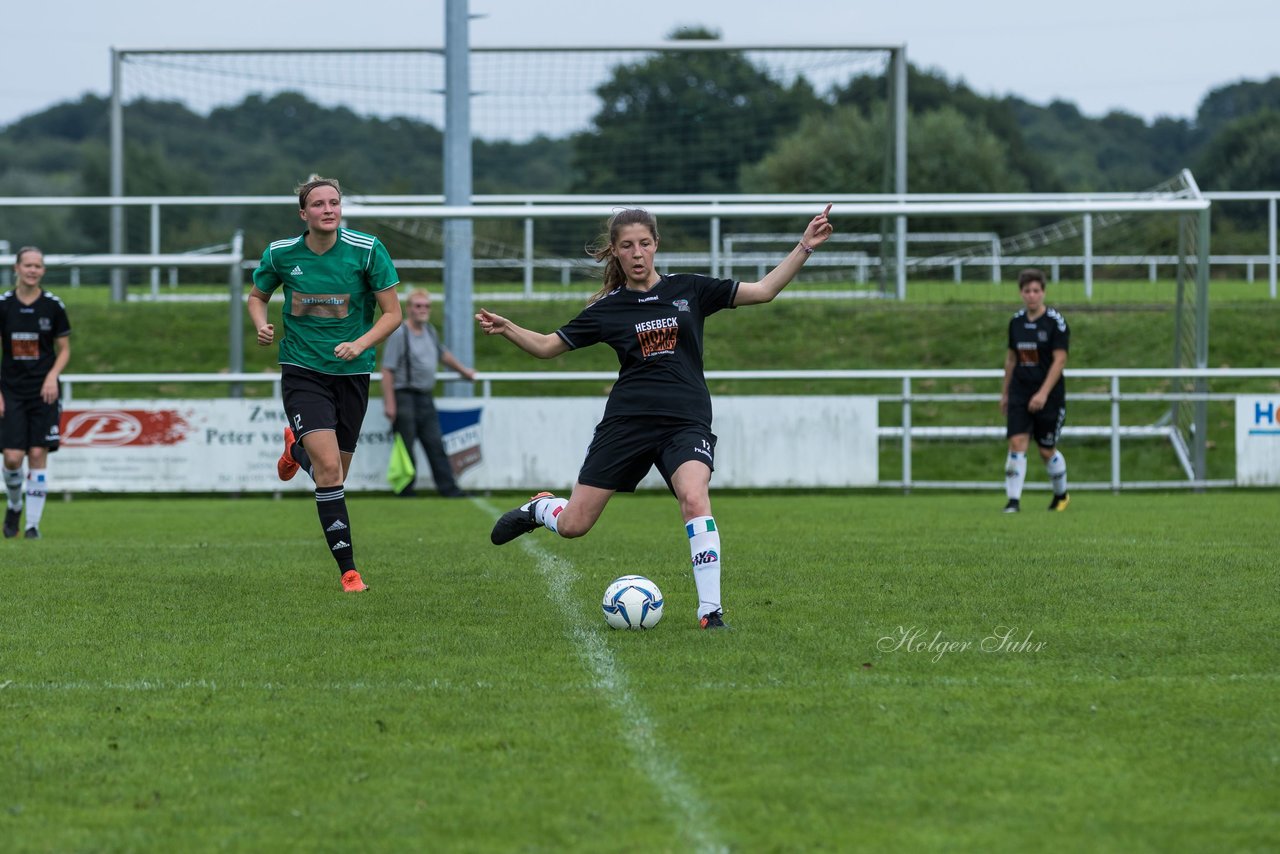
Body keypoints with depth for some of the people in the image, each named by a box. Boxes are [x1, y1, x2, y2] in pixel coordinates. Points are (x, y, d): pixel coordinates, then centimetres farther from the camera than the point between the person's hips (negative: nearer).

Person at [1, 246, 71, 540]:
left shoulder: (53, 306, -1)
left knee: (38, 455, -5)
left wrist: (52, 376, -11)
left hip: (44, 393, 0)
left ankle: (33, 523, 3)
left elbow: (64, 350, 7)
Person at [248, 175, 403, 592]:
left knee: (334, 474, 11)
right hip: (302, 370, -2)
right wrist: (261, 325, -7)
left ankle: (295, 448, 47)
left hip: (351, 371, 2)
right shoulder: (280, 254, -5)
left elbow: (392, 312, -4)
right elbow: (257, 295, 14)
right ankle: (348, 570, -10)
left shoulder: (367, 250, -9)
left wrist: (360, 344, -20)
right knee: (329, 467, -18)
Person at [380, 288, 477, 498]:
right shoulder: (399, 333, -9)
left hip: (425, 398, 7)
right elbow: (387, 370, -13)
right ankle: (405, 491, 2)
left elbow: (442, 354, 34)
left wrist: (463, 370, 48)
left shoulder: (430, 331, 14)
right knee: (406, 448, -4)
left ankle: (448, 488, 1)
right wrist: (390, 404, -18)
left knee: (435, 445, 3)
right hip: (404, 396, -7)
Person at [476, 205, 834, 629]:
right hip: (626, 422, 1)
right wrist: (506, 329, -6)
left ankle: (710, 609, -25)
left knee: (695, 498, -30)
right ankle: (539, 508, 40)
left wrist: (805, 247, -3)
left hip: (686, 422, -1)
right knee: (573, 525, 2)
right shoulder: (608, 308, 6)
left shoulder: (688, 289, 6)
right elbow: (548, 346, 11)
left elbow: (763, 290, 6)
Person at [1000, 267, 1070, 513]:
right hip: (1020, 392, 4)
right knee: (1017, 443, -11)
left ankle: (1061, 495, 30)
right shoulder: (1016, 321, 6)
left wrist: (1043, 393, -21)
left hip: (1049, 395, -4)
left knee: (1046, 451, 5)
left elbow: (1059, 360, -14)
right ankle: (1013, 500, -12)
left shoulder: (1055, 321, -10)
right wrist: (1005, 393, 18)